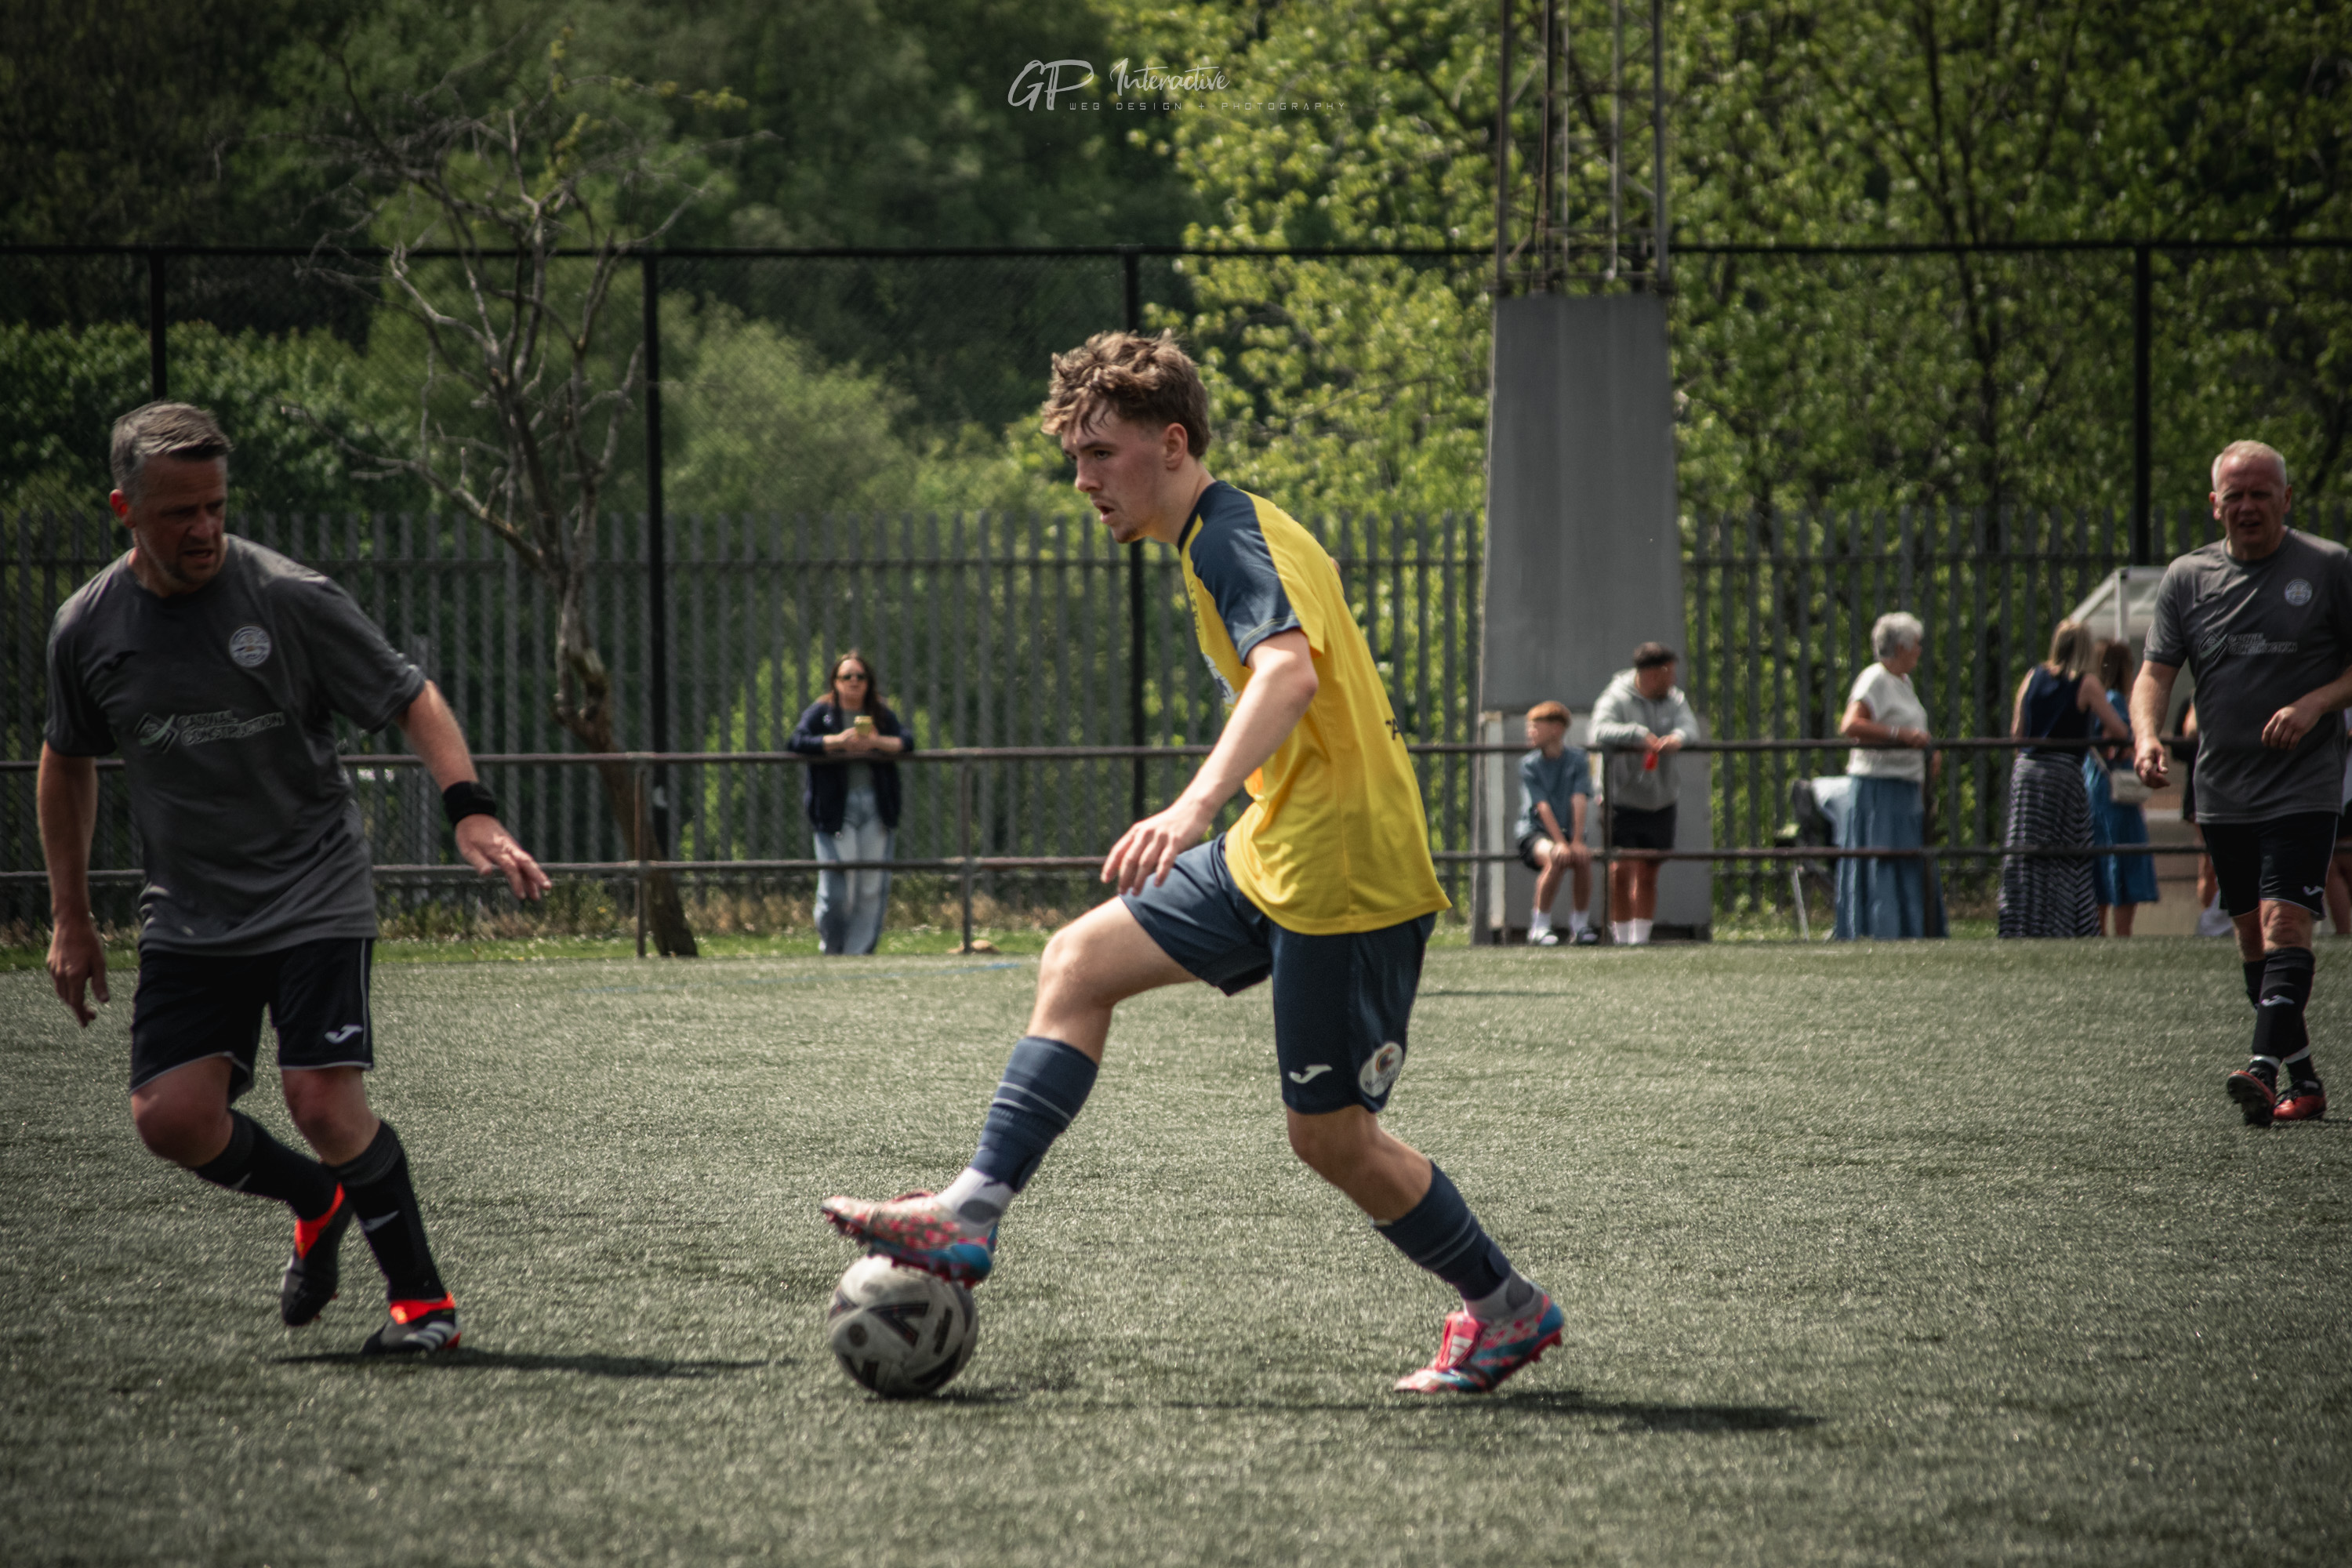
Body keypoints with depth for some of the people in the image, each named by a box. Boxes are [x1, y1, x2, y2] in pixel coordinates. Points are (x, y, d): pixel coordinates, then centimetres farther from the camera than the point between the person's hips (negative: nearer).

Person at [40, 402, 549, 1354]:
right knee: (171, 1117, -10)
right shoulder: (87, 628, 1)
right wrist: (69, 918, 17)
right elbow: (68, 762, 17)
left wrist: (471, 811, -20)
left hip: (316, 897, -4)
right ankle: (318, 1203, 20)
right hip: (189, 912, 4)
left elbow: (411, 700, -5)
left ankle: (422, 1300, 2)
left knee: (324, 1105, -17)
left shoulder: (289, 598, -11)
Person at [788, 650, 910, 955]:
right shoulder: (821, 713, 6)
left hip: (876, 807, 3)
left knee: (873, 888, -2)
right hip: (836, 811, -3)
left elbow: (907, 742, 3)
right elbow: (796, 741, -8)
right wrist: (838, 741, -18)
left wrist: (878, 742, -16)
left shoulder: (882, 715, 14)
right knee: (836, 888, -8)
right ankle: (831, 949, 9)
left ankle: (860, 950, 4)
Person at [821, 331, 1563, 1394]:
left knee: (1330, 1138, -2)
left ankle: (1508, 1309, 15)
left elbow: (1290, 669, -34)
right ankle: (972, 1214, 0)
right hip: (1276, 856, 10)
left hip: (1342, 876, -10)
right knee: (1077, 964, 4)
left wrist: (1196, 805, -47)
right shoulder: (1231, 535, 16)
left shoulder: (1229, 537, -16)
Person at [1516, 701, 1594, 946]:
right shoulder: (1529, 765, -4)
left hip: (1568, 831, 2)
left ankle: (1579, 924, -9)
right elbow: (1542, 807, -13)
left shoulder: (1576, 759, 0)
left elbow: (1579, 801, -10)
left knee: (1583, 859, -30)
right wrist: (1560, 843, -24)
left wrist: (1577, 841, -21)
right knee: (1557, 859, -34)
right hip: (1535, 833, -2)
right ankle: (1539, 926, -22)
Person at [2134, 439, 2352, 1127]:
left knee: (2284, 922, -18)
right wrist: (2147, 735, -16)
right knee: (2252, 939, 7)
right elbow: (2156, 671, 3)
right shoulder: (2187, 578, 7)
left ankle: (2265, 1068, -29)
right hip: (2222, 792, 5)